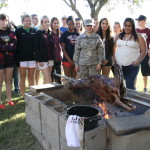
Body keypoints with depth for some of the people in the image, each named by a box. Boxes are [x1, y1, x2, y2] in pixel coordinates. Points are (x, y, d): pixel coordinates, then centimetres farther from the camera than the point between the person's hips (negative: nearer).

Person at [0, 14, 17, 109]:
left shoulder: (11, 33, 9)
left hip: (10, 59, 3)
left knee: (9, 81, 11)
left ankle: (9, 100, 22)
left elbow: (14, 45, -5)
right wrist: (8, 47, -12)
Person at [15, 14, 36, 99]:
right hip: (22, 57, -3)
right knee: (23, 77, 5)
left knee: (31, 77, 9)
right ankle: (23, 96, 13)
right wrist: (17, 57, -11)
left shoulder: (34, 31, 9)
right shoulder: (18, 31, 0)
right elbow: (16, 44, -4)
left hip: (32, 57, 3)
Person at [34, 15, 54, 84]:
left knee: (46, 79, 10)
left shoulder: (50, 34, 11)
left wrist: (52, 57, 6)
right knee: (48, 80, -7)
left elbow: (52, 47, 13)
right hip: (43, 59, -5)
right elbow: (36, 47, -10)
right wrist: (39, 60, -15)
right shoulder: (39, 33, -5)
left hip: (50, 59, 5)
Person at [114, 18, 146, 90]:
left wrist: (137, 61, -14)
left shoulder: (138, 37, 0)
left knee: (129, 85, -1)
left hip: (132, 66, -3)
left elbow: (143, 51, -2)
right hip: (119, 65, 4)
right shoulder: (119, 36, 10)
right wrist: (114, 58, 2)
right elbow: (114, 48, 16)